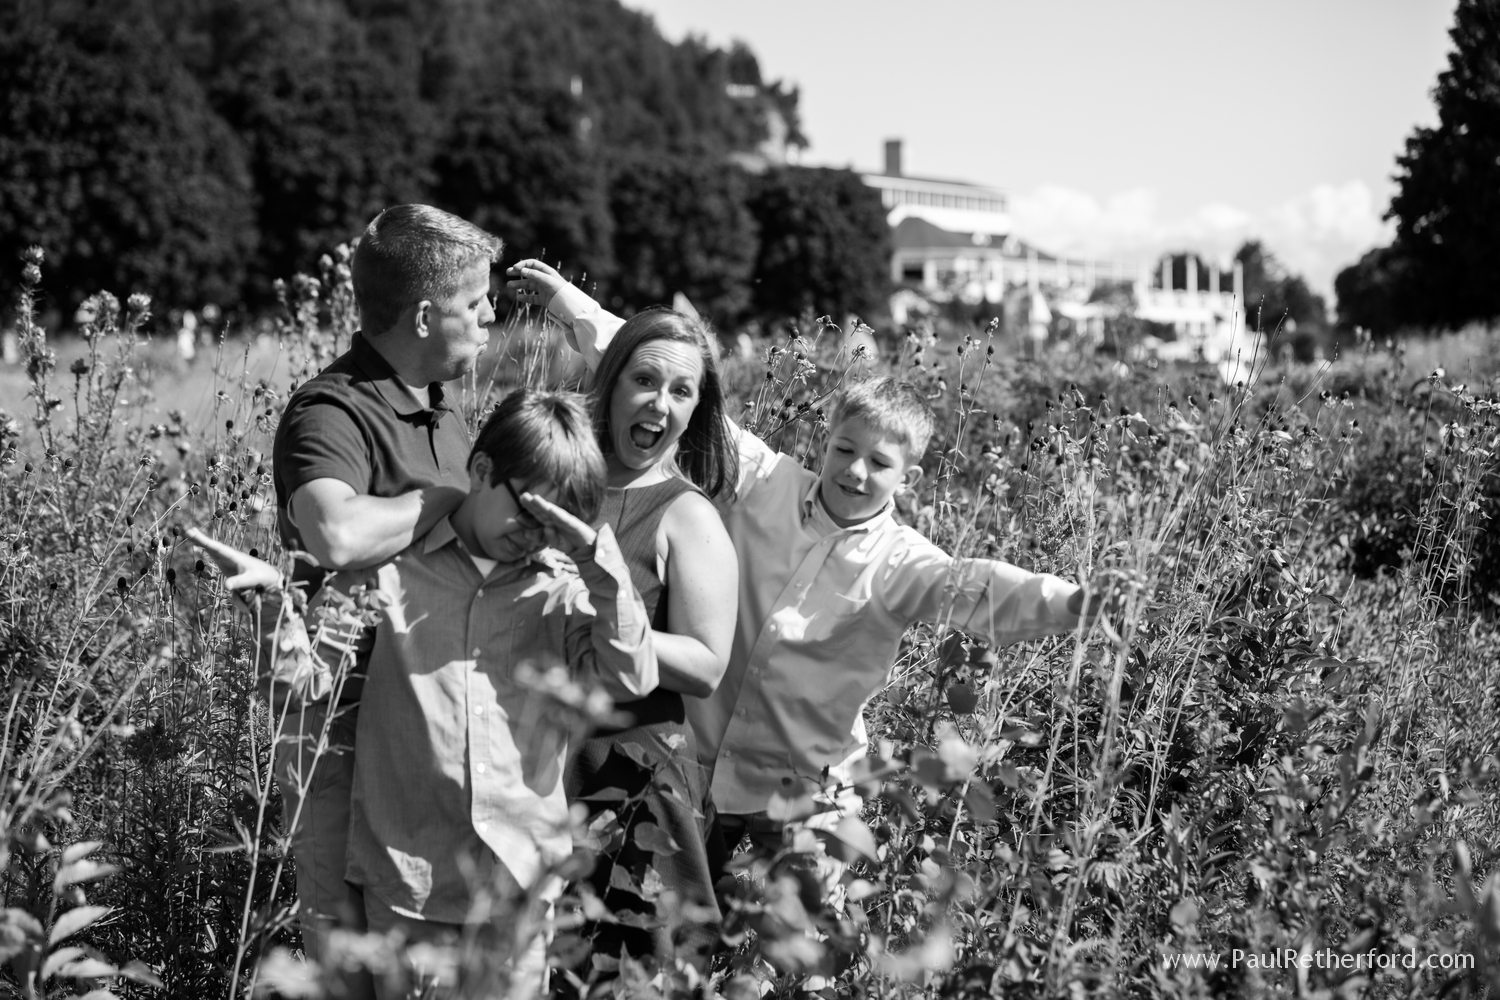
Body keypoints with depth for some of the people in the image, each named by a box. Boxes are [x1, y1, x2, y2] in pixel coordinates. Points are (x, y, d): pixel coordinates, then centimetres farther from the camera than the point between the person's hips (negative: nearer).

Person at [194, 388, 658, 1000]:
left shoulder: (560, 588, 5)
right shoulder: (389, 565, 0)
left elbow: (629, 679, -6)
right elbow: (308, 678, -1)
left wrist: (600, 559, -12)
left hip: (519, 879, 1)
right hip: (407, 874, -1)